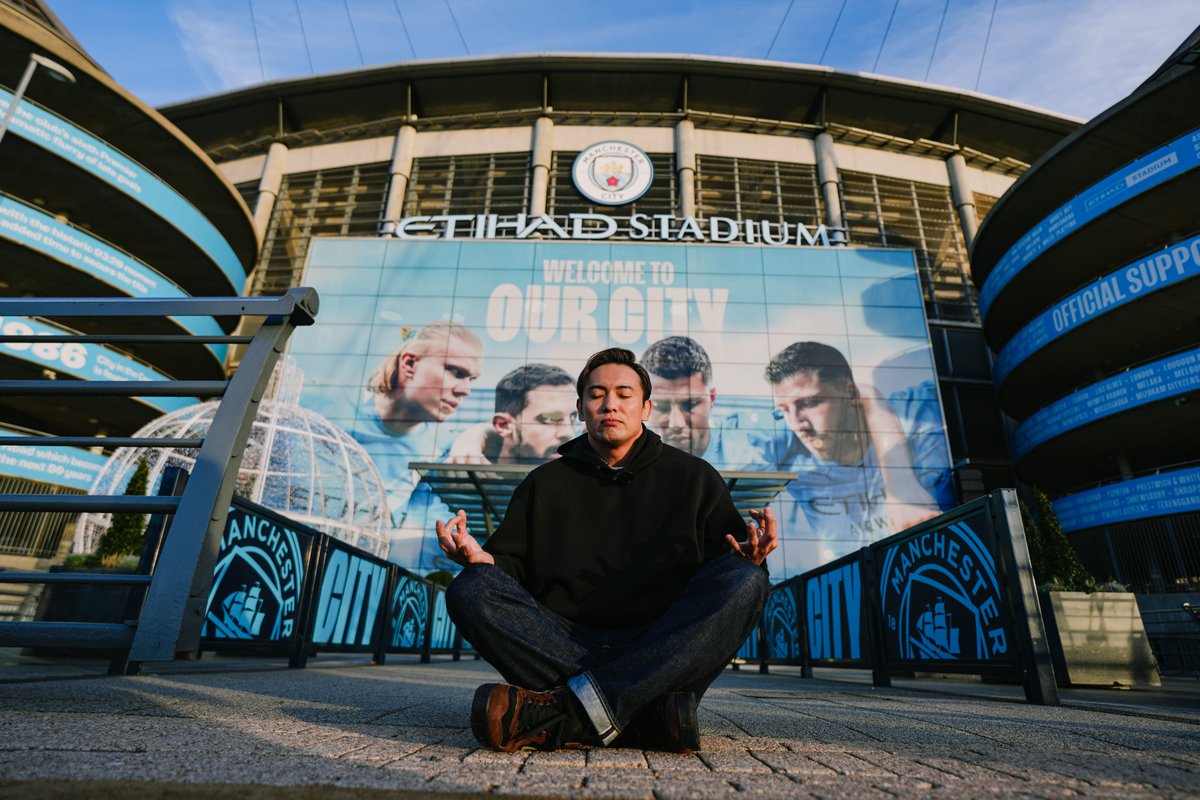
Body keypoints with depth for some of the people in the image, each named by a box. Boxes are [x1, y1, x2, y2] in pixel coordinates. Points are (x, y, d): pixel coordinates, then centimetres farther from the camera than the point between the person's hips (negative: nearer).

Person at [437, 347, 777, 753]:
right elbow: (511, 567, 10)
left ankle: (565, 711, -35)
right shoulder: (543, 484, 17)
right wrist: (480, 558, -13)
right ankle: (649, 715, -32)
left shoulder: (694, 477, 13)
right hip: (566, 641, 1)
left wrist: (749, 558, -16)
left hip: (666, 651, 0)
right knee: (470, 588, -22)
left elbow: (732, 569, 8)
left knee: (745, 582, -27)